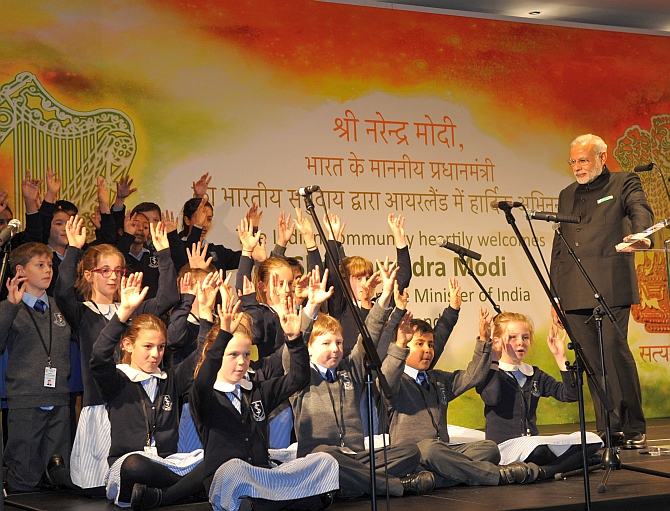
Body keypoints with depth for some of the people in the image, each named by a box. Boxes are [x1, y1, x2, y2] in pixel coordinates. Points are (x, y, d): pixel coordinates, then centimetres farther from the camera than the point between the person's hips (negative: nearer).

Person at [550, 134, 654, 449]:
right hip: (575, 293, 5)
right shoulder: (567, 195, 24)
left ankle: (632, 429, -3)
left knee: (614, 350, -13)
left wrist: (640, 234, -36)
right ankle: (606, 432, 6)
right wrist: (555, 295, 17)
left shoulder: (624, 183, 9)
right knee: (592, 363, 2)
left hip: (610, 289, -5)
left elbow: (640, 210, -12)